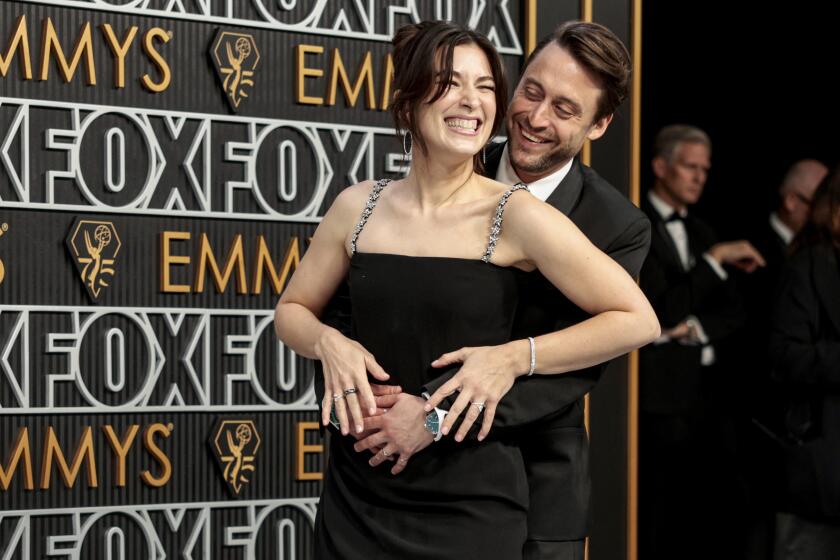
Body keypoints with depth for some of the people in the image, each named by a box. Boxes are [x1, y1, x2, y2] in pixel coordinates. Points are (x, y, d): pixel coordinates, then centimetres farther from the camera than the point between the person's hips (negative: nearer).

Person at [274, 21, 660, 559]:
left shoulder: (515, 216, -9)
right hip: (359, 494, 3)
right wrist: (329, 343, -6)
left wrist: (516, 357, -16)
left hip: (471, 501, -3)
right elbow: (292, 311, 15)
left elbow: (638, 320, -10)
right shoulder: (358, 207, 2)